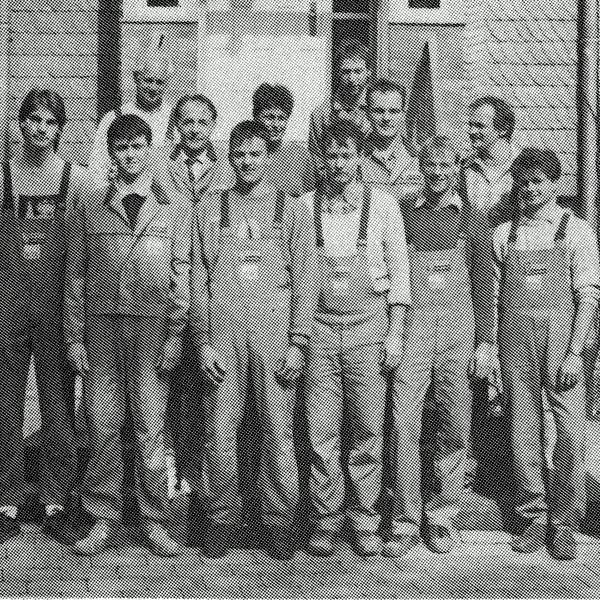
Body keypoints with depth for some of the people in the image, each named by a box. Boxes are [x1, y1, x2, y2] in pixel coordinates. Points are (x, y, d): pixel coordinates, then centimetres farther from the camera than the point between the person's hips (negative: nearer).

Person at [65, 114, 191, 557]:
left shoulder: (176, 208, 7)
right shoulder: (92, 208, 11)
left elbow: (182, 275, 2)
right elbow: (76, 275, 10)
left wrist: (175, 334, -6)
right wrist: (75, 336, 4)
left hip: (152, 325, -2)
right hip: (101, 325, 2)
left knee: (151, 428, 0)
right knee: (102, 425, 3)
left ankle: (154, 521, 10)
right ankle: (103, 519, 13)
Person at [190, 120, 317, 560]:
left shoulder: (292, 210, 9)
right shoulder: (209, 211, 12)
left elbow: (305, 279, 5)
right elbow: (198, 279, 9)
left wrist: (298, 342, -4)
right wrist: (202, 340, -1)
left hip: (275, 332, -1)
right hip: (223, 334, 1)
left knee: (279, 431, 0)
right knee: (219, 431, 2)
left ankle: (279, 520, 11)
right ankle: (222, 517, 14)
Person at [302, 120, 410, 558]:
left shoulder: (383, 205, 3)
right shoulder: (305, 206, 5)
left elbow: (398, 273, 4)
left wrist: (395, 334, -2)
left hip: (369, 324, 0)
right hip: (320, 326, 1)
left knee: (368, 431, 2)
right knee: (321, 432, 0)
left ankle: (365, 520, 13)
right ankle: (326, 519, 12)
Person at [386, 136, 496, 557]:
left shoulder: (472, 221, 10)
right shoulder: (400, 214, 8)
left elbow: (484, 285, 9)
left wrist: (486, 343, 2)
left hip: (458, 331, 1)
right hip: (410, 328, -1)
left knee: (455, 426, 3)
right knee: (404, 424, -6)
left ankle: (442, 515, 16)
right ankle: (406, 521, 1)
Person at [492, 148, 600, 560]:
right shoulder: (504, 234, 13)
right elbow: (495, 296, 13)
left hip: (560, 335, -2)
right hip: (515, 337, 3)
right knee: (523, 430, 5)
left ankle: (564, 523, 6)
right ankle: (534, 518, 16)